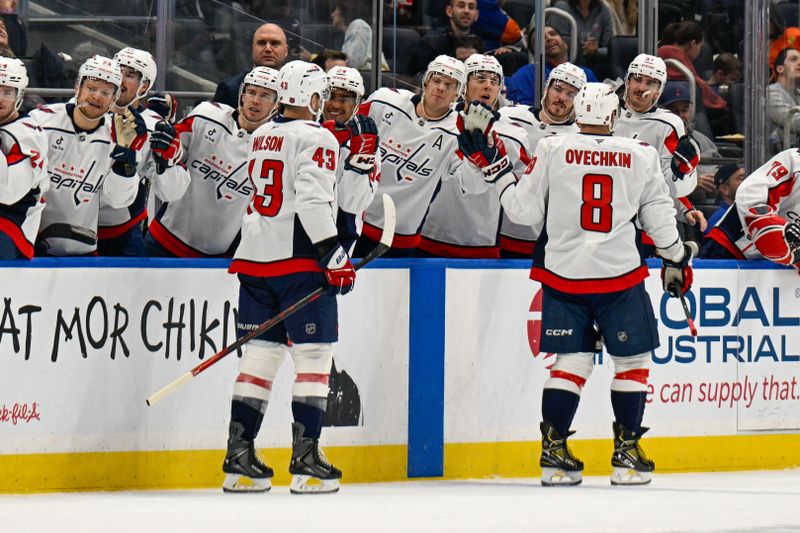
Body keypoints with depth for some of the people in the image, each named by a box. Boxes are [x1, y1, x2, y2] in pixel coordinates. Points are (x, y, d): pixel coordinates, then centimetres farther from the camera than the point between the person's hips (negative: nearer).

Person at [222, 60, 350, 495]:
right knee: (314, 356, -2)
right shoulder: (316, 138, -9)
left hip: (254, 259, 8)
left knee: (261, 353, 9)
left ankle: (238, 459, 6)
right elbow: (313, 202, -20)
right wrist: (334, 256, -19)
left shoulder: (260, 137, 16)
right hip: (299, 262, -7)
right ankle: (306, 461, -6)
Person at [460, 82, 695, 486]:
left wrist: (496, 170, 12)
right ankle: (626, 454, 10)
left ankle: (553, 452, 3)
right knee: (633, 360, 11)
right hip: (620, 275, -1)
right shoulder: (641, 156, 0)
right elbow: (659, 215, 8)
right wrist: (675, 260, 23)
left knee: (571, 361, 9)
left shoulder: (552, 150, -3)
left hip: (563, 273, 2)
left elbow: (525, 210, 0)